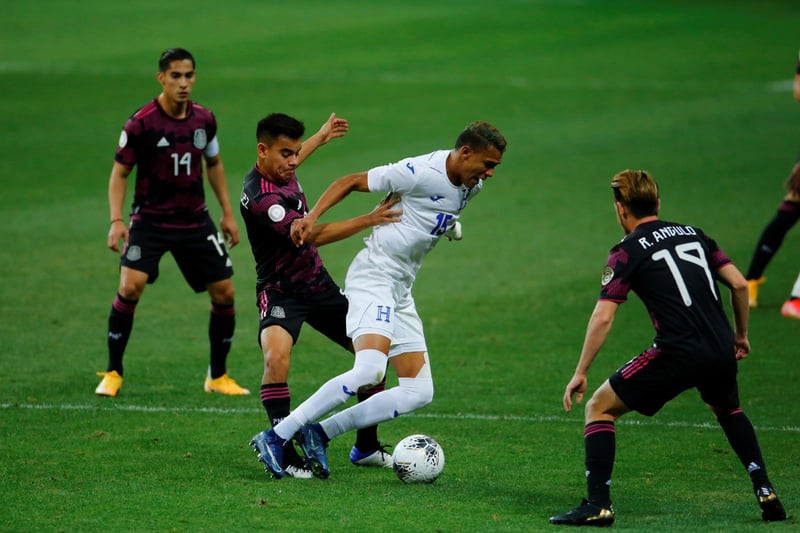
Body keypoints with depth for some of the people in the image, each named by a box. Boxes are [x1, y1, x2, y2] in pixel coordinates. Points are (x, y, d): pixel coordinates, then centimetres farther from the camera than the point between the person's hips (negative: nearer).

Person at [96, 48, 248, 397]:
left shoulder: (204, 119, 0)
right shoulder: (141, 123, -14)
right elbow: (120, 172, -7)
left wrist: (227, 213, 14)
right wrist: (116, 220, -18)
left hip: (196, 221, 4)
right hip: (150, 221, -4)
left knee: (224, 292, 1)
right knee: (131, 286, -22)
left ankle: (218, 377, 19)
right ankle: (113, 373, -6)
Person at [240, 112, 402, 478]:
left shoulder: (279, 171, 1)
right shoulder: (260, 198, -28)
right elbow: (312, 235, -30)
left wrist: (321, 138, 43)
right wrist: (368, 220, -31)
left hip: (318, 284, 9)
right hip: (280, 292, -9)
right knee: (276, 357, -35)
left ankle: (366, 448, 19)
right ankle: (284, 453, -27)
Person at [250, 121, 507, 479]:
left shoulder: (470, 186, 7)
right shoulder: (422, 172, -18)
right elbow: (351, 182, -12)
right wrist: (313, 216, -22)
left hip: (401, 289, 9)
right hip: (373, 275, -9)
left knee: (419, 392, 2)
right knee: (369, 370, -29)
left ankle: (319, 433, 3)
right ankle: (276, 438, -23)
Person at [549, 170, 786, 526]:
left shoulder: (627, 252, 0)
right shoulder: (693, 234, 16)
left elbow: (603, 317, -7)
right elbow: (739, 284, 13)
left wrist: (580, 372, -1)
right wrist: (740, 335, 27)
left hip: (678, 354, -6)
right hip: (722, 350, 6)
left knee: (599, 407, 8)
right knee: (728, 410, 37)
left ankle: (598, 505, -1)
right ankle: (766, 494, 26)